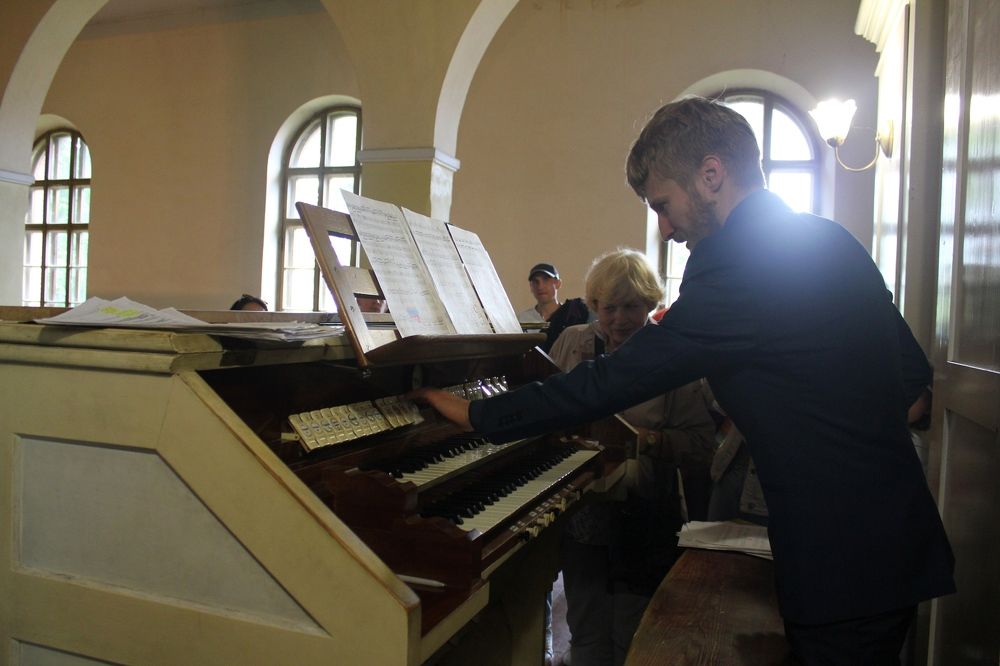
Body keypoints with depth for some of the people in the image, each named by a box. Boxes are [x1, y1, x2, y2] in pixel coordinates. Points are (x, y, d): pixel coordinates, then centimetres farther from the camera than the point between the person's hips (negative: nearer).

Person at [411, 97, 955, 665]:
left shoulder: (740, 264, -23)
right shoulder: (833, 241, 6)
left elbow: (617, 379, -22)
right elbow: (915, 371, 13)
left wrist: (478, 415, -13)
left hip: (843, 570, -9)